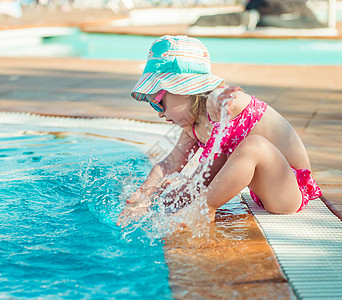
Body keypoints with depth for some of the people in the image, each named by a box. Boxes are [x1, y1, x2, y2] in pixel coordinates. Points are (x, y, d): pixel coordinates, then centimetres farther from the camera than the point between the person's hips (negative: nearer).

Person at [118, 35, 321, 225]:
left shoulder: (219, 101, -21)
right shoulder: (193, 128, 7)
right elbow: (171, 165, 9)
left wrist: (216, 100, -68)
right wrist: (140, 196, -3)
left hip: (291, 191, -9)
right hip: (264, 190, 9)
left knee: (254, 145, -33)